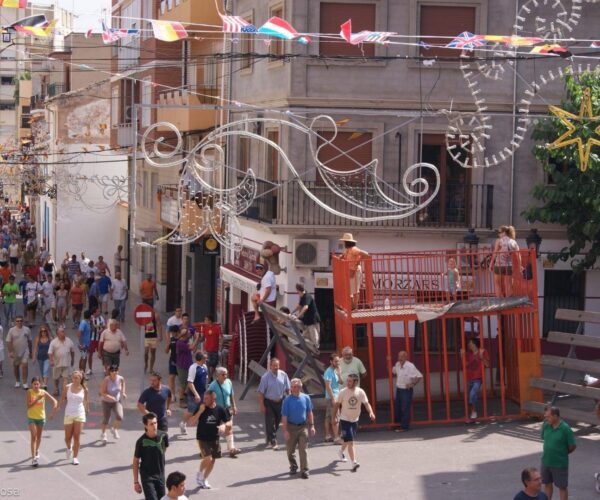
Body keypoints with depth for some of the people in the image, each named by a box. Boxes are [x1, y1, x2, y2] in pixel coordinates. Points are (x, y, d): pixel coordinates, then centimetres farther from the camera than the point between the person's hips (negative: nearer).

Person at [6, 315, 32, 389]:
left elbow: (29, 341, 9)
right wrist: (10, 352, -16)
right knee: (16, 367, 12)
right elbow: (8, 342, -8)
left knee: (24, 366, -13)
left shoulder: (27, 330, 0)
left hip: (25, 351, 0)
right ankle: (17, 381, 29)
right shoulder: (12, 330, -6)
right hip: (15, 352, 0)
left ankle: (25, 383, -10)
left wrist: (30, 351, 13)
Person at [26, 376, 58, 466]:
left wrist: (53, 413, -18)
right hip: (32, 417, -3)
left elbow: (54, 401, -8)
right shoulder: (29, 392, -13)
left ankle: (37, 451, 46)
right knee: (33, 437, -12)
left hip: (41, 417, 3)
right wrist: (37, 399, -30)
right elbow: (28, 405, -20)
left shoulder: (43, 392, -9)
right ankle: (33, 458, -15)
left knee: (39, 436, 19)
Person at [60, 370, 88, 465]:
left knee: (76, 437, -5)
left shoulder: (84, 389, -3)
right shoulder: (67, 387, -4)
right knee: (68, 438, 6)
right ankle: (69, 448, 40)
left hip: (80, 415, -1)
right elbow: (62, 399, 2)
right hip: (68, 414, 1)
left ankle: (75, 457, 2)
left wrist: (87, 409, 19)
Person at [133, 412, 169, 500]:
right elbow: (136, 462, -10)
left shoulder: (163, 436, -10)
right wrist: (136, 482, -9)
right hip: (147, 476, -4)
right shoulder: (141, 441, -20)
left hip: (160, 474, 4)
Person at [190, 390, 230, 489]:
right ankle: (199, 474, 11)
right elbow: (192, 421, -13)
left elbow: (228, 421, 4)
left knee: (212, 460, 10)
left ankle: (204, 480, 29)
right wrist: (200, 411, -24)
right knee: (207, 458, -17)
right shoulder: (201, 407, -10)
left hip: (214, 438, 3)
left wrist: (224, 426, -19)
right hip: (202, 438, -3)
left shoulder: (220, 409, -6)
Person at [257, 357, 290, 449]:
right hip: (269, 402, -4)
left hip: (280, 402, 4)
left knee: (277, 422, 14)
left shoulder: (283, 375, -2)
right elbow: (261, 392, -9)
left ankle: (269, 439, 34)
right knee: (270, 422, -5)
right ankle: (273, 442, 2)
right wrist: (262, 405, -12)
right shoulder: (265, 377, -12)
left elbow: (287, 389, 9)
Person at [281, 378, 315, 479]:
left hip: (303, 426, 0)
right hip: (291, 427, 0)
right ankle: (293, 467, 31)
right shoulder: (287, 400, -9)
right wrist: (285, 430, -12)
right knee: (290, 449, 10)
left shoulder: (306, 398, -2)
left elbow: (309, 413, 8)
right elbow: (284, 416, -8)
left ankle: (304, 470, -1)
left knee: (303, 449, -4)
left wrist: (312, 426, 5)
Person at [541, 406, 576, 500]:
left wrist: (563, 453, 2)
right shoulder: (546, 425, -6)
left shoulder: (565, 429, -20)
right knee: (547, 484, 19)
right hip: (546, 462, 5)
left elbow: (572, 446, -11)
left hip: (560, 464, -5)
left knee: (562, 487, 10)